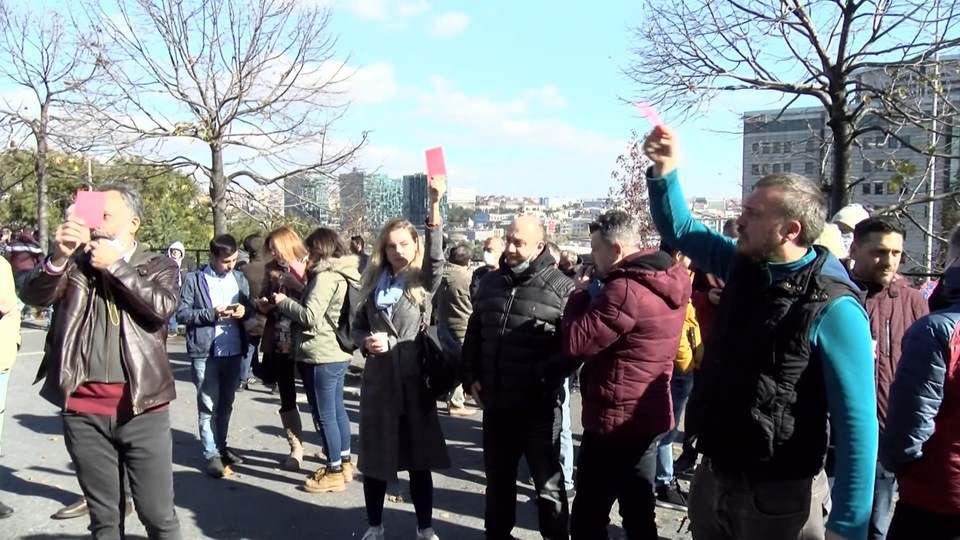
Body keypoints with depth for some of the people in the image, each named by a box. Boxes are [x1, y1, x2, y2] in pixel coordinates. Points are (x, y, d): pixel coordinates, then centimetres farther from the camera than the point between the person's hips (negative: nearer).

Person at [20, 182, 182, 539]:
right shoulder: (76, 263, 8)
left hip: (141, 408, -2)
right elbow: (33, 295, -7)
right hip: (84, 410, 2)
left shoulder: (158, 266, 4)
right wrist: (59, 257, -23)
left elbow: (163, 306, -14)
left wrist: (115, 265, -15)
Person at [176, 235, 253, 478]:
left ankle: (221, 446, 29)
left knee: (226, 403, 15)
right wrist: (212, 314, -19)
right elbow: (181, 313, -9)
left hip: (233, 351, 5)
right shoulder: (194, 280, -6)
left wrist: (244, 310, -10)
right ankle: (212, 454, 10)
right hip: (205, 352, -5)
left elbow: (250, 309, 13)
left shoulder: (240, 279, 9)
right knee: (208, 406, 2)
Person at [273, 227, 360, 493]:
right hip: (338, 352, 10)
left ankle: (334, 472, 8)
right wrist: (293, 298, 11)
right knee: (337, 410, 18)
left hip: (322, 355, -10)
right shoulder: (344, 274, 11)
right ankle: (344, 462, 29)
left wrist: (283, 302, -8)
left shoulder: (326, 276, -19)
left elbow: (310, 316, -22)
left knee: (324, 415, -1)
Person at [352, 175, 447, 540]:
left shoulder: (425, 281, -2)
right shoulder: (375, 282, 9)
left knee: (419, 457, 6)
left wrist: (435, 204, -36)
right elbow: (357, 327, 14)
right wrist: (366, 342, -10)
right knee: (374, 457, 10)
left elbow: (436, 255, -23)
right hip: (378, 379, 3)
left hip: (414, 378, -3)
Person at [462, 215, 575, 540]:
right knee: (497, 477, 20)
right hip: (495, 403, 5)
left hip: (538, 405, -5)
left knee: (548, 482, 9)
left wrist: (543, 378, -19)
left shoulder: (560, 287, -9)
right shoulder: (490, 282, 9)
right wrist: (471, 376, 6)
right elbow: (473, 334, 15)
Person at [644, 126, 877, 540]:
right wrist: (665, 170, -5)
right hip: (712, 476, 7)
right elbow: (679, 229, 12)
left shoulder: (832, 307, -21)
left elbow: (856, 419, -21)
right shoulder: (743, 265, 0)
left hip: (778, 494, -7)